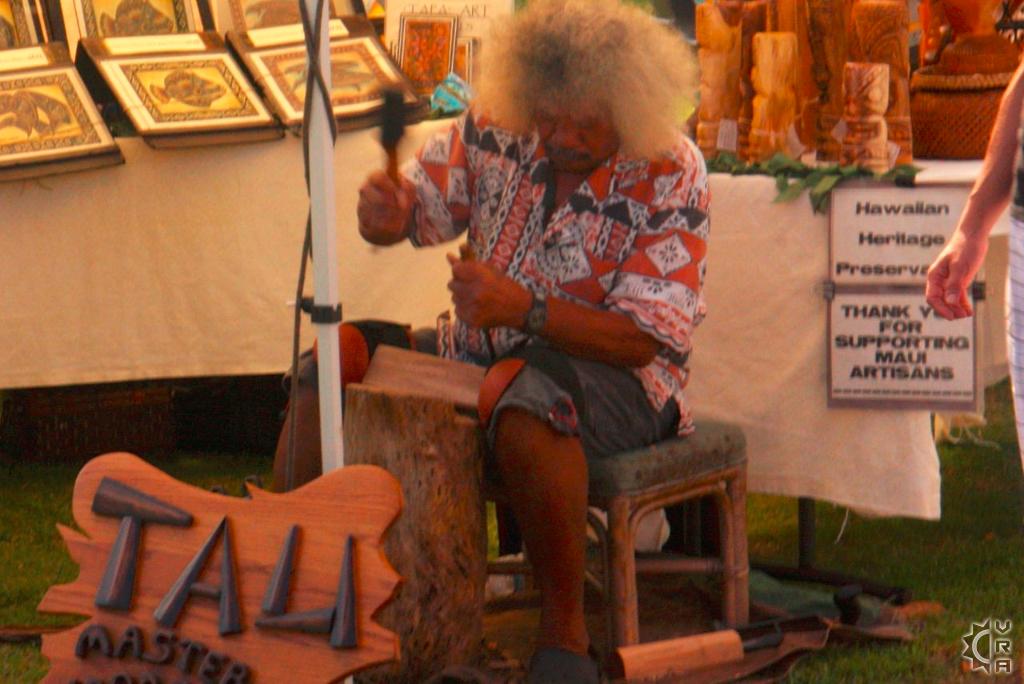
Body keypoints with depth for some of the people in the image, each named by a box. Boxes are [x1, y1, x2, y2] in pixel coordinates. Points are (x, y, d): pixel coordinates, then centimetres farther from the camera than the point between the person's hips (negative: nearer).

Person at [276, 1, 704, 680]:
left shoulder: (671, 177, -16)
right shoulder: (498, 131, -3)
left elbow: (643, 337, -19)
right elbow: (417, 205, 8)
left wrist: (526, 311, -34)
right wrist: (386, 212, -20)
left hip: (614, 368, -5)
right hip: (483, 348, 6)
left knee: (528, 409, -40)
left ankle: (565, 627, -27)